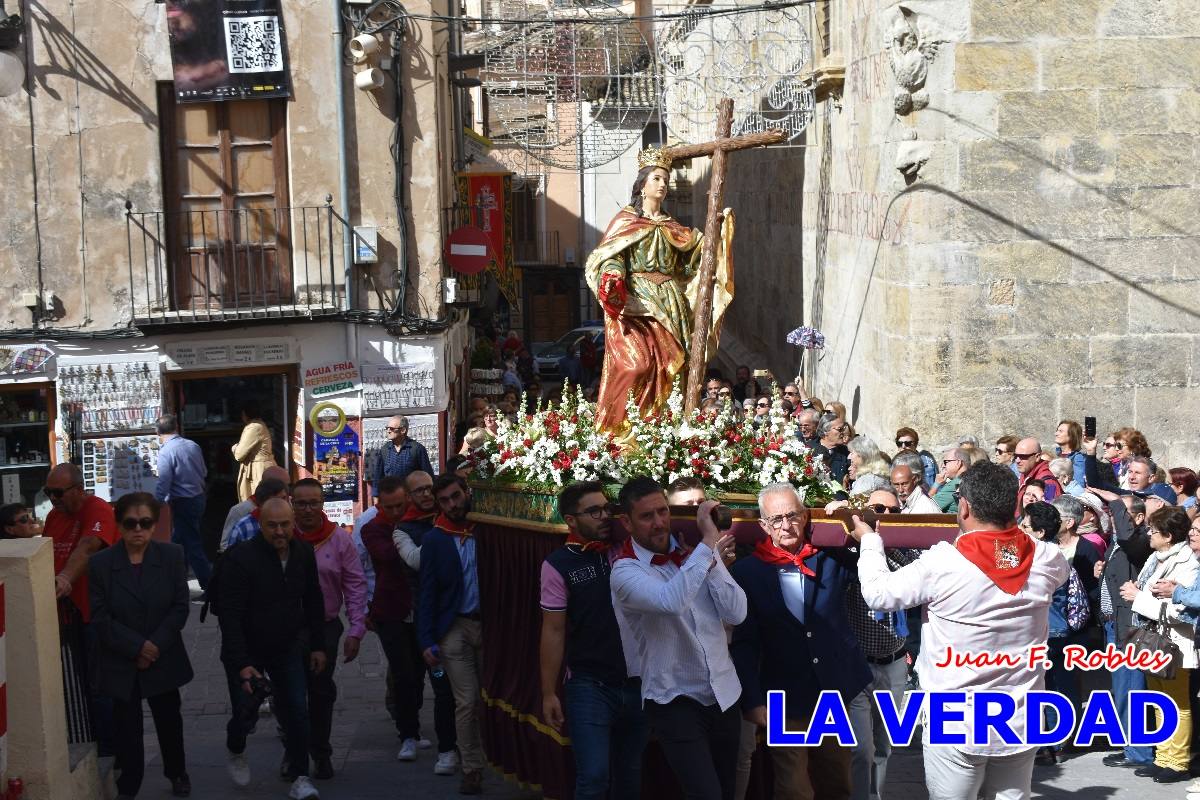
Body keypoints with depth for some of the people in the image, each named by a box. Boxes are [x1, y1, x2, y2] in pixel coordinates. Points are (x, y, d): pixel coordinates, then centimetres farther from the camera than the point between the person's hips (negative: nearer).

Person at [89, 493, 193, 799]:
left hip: (164, 658, 1)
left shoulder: (172, 556, -5)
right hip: (120, 663, -1)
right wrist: (137, 647, -16)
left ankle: (177, 773, 37)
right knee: (127, 726, 4)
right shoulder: (100, 563, -8)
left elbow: (180, 607, -5)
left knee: (169, 720, 16)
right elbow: (100, 618, -10)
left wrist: (156, 646, -14)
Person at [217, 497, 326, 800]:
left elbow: (313, 601, 7)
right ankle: (235, 750, 36)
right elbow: (230, 616, -21)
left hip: (289, 647, 3)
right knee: (245, 714, 1)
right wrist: (242, 664, -24)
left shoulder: (303, 553, -5)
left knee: (297, 710, -5)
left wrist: (317, 646, 6)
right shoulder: (240, 558, -21)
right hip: (248, 651, -3)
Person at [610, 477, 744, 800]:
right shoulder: (625, 572, -12)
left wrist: (712, 555, -15)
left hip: (724, 695, 5)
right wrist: (709, 542, -28)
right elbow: (671, 601, -33)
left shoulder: (691, 553, 2)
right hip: (675, 702, -5)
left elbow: (736, 613, -7)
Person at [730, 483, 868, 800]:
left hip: (835, 695, 3)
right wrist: (753, 702, -11)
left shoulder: (831, 558, 1)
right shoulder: (748, 572, -4)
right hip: (785, 704, -3)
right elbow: (744, 643, -5)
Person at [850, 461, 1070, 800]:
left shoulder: (942, 564, -19)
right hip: (1021, 723, 4)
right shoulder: (1045, 560, -7)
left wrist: (869, 539, 10)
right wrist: (1007, 533, 30)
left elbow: (878, 593, -7)